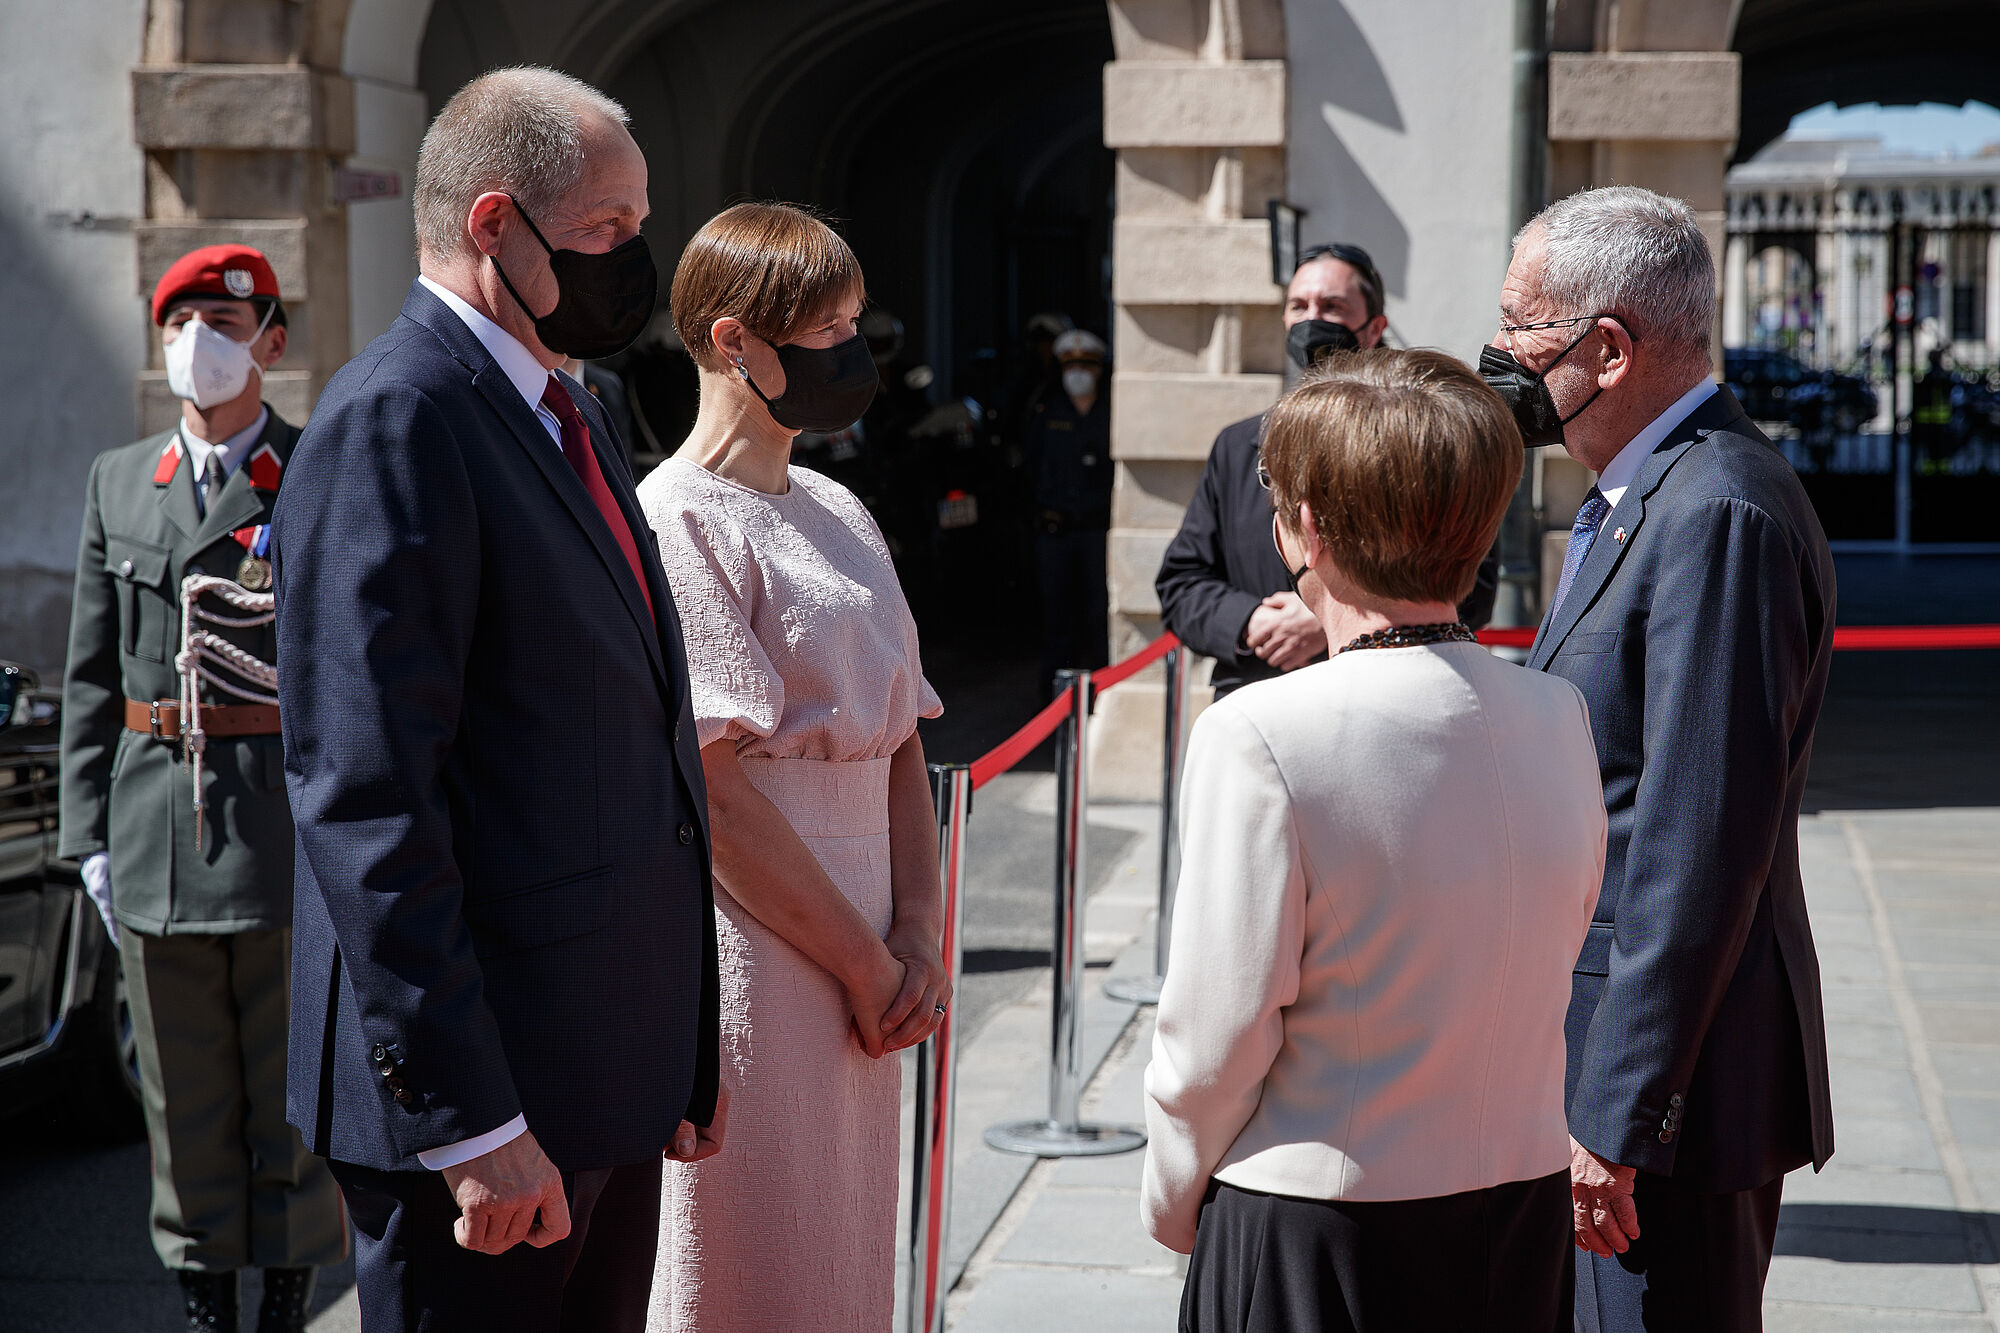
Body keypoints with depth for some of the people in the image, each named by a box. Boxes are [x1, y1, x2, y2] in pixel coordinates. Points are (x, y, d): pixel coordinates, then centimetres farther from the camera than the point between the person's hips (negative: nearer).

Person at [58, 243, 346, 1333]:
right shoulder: (117, 484, 12)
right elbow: (92, 679, 12)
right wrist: (90, 833, 6)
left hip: (295, 833, -3)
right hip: (158, 832, 3)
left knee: (296, 1097, 4)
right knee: (185, 1100, 9)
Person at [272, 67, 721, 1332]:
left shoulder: (574, 417, 17)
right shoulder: (394, 421, -14)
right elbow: (362, 795, -21)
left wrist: (682, 1039, 19)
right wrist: (467, 1119, -23)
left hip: (608, 1078, 9)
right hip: (483, 1083, -9)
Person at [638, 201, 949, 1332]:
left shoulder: (840, 512, 15)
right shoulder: (676, 520, -11)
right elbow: (711, 786, -16)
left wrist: (920, 938, 1)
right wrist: (868, 964, -12)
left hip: (861, 952, 8)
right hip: (748, 944, -8)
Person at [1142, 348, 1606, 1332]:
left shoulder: (1259, 734, -18)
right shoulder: (1560, 717, -2)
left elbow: (1219, 1031, -15)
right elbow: (1563, 958, 7)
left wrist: (1175, 1203, 1)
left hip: (1313, 1240, -5)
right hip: (1527, 1207, 5)